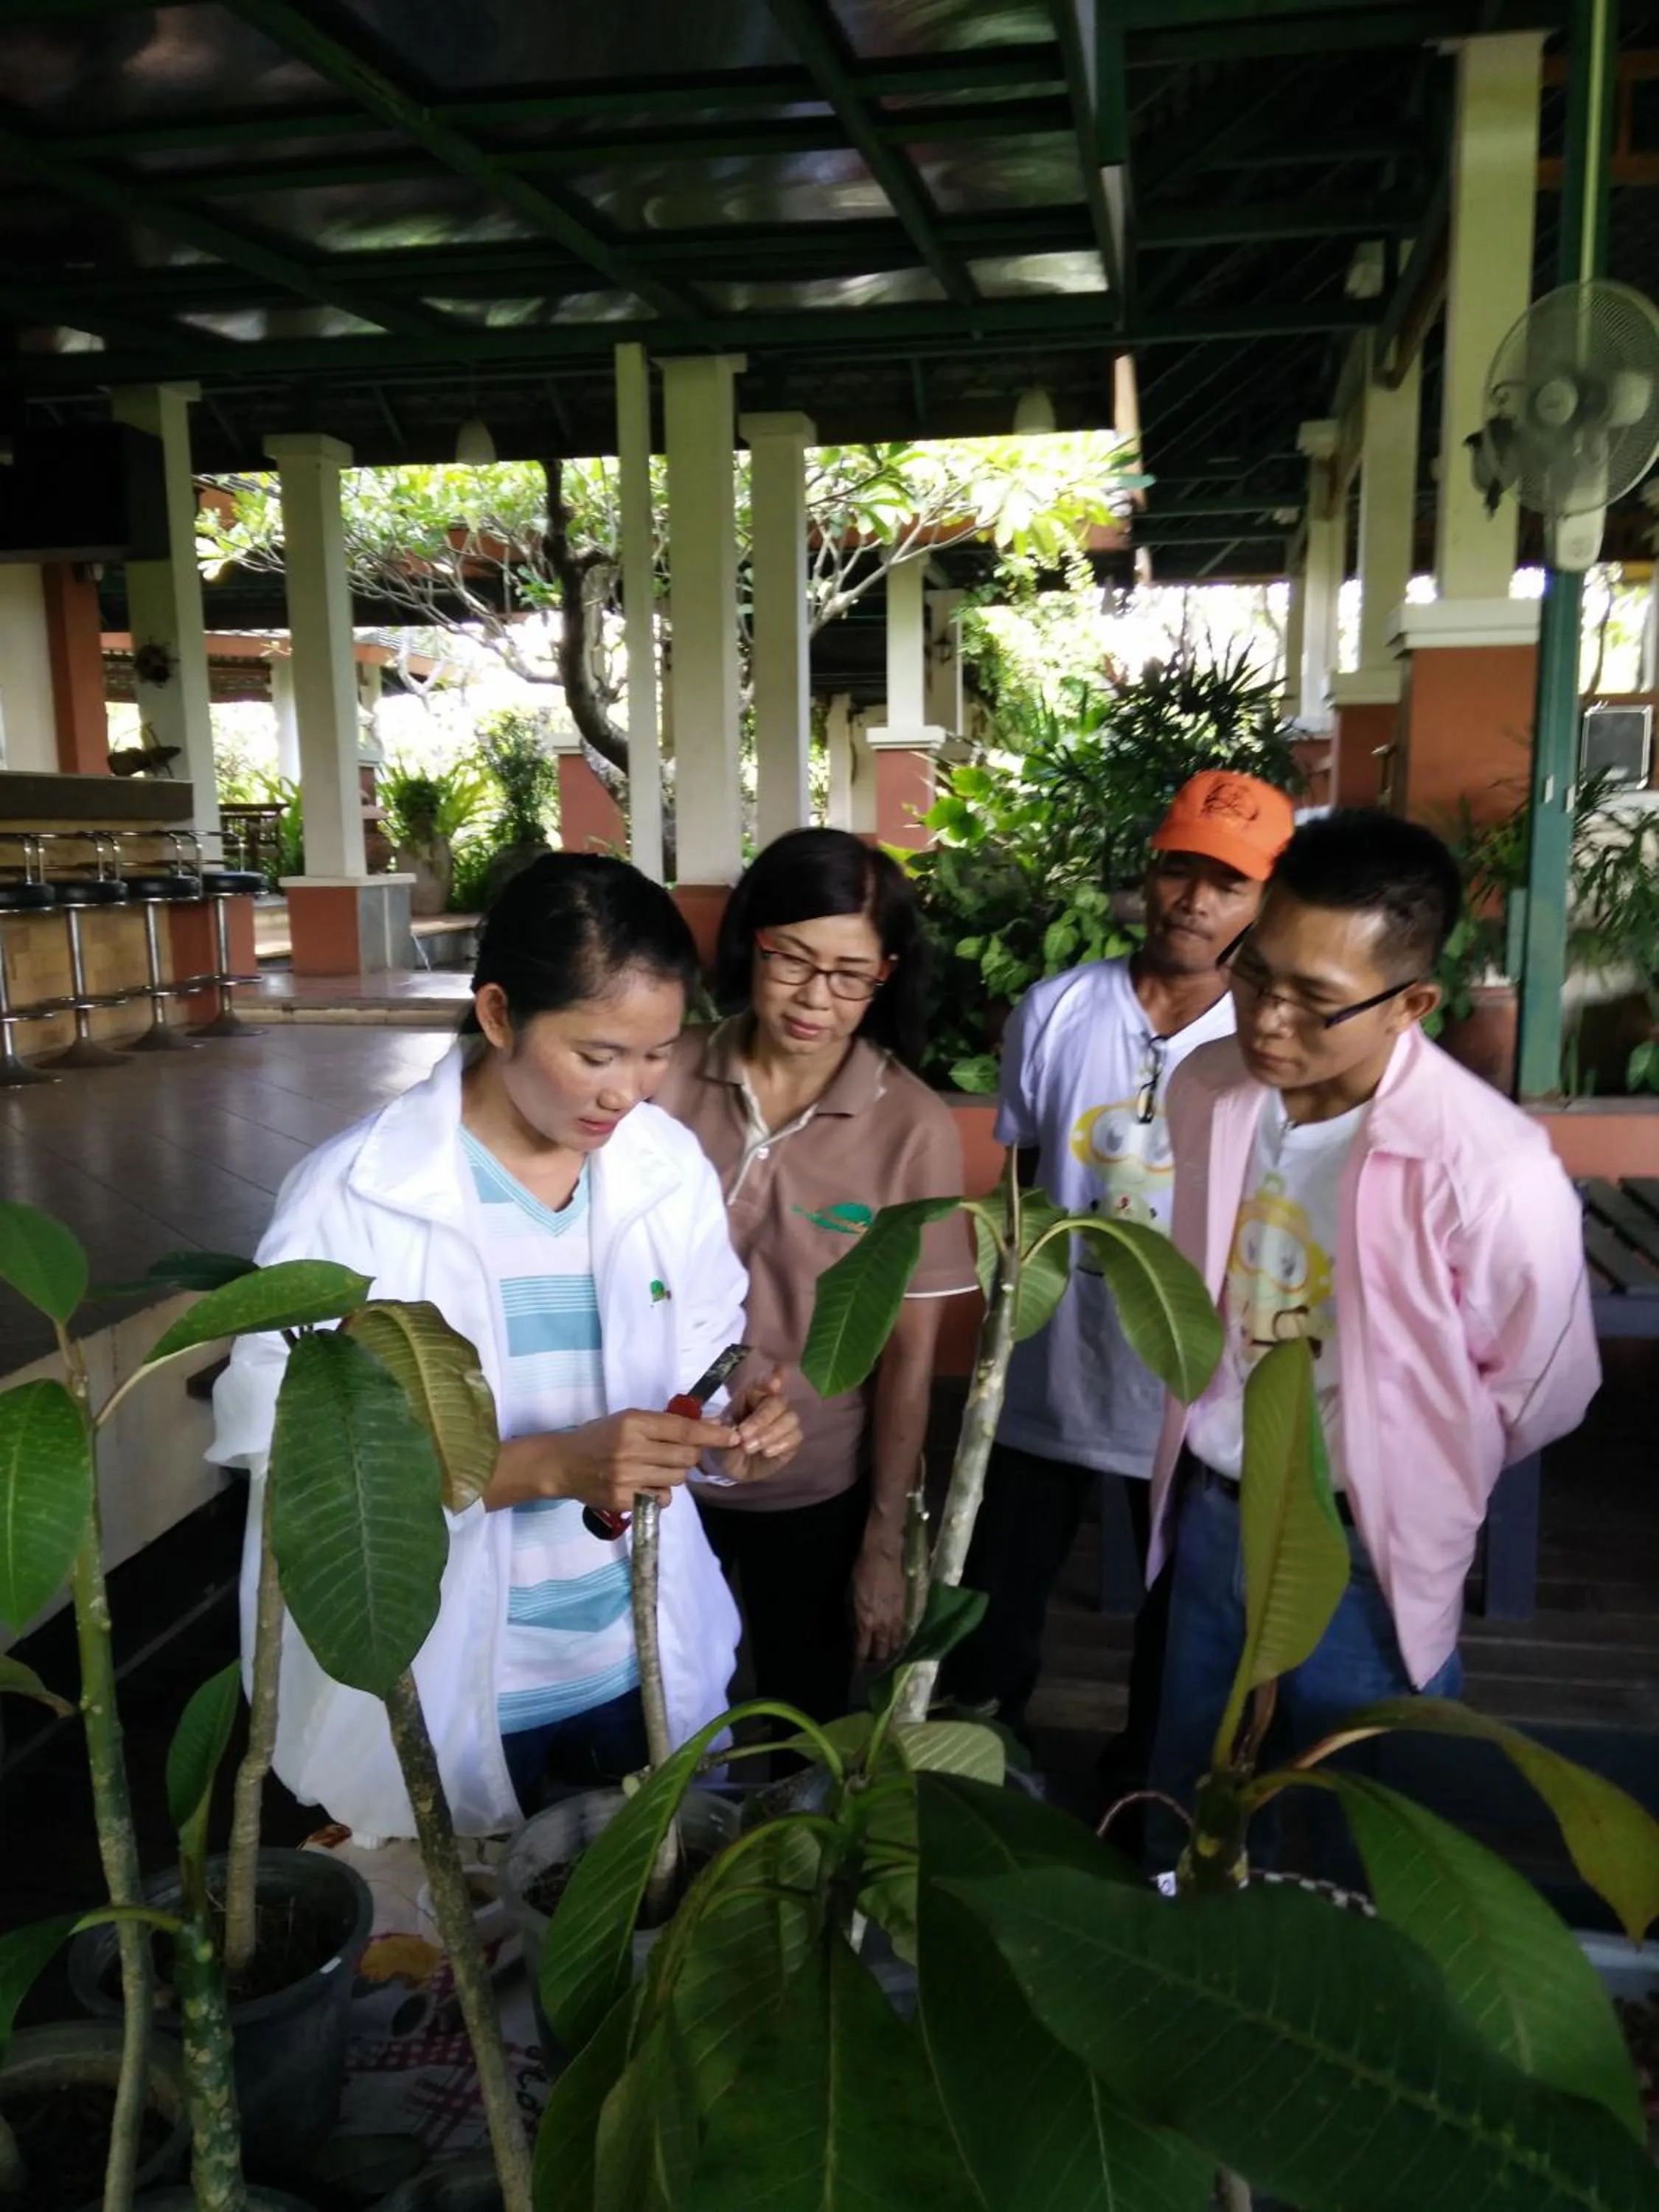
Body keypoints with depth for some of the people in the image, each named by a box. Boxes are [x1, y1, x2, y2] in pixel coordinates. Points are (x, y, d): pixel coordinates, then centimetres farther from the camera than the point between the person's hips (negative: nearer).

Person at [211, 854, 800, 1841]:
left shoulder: (672, 1167, -6)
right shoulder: (353, 1197, -19)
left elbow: (699, 1368, 5)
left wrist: (731, 1424, -18)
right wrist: (550, 1465, -29)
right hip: (441, 1695, -4)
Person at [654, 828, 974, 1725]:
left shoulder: (913, 1127, -15)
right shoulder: (669, 1078, -13)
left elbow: (909, 1351, -9)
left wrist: (886, 1541, -4)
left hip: (816, 1489, -1)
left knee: (804, 1718, 22)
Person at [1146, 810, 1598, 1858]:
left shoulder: (1491, 1169, -27)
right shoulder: (1205, 1088, -9)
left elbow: (1538, 1391, -10)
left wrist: (1405, 1486, 2)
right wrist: (1218, 1464, 12)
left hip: (1361, 1560, -5)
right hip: (1205, 1520, 5)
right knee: (1184, 1829, 25)